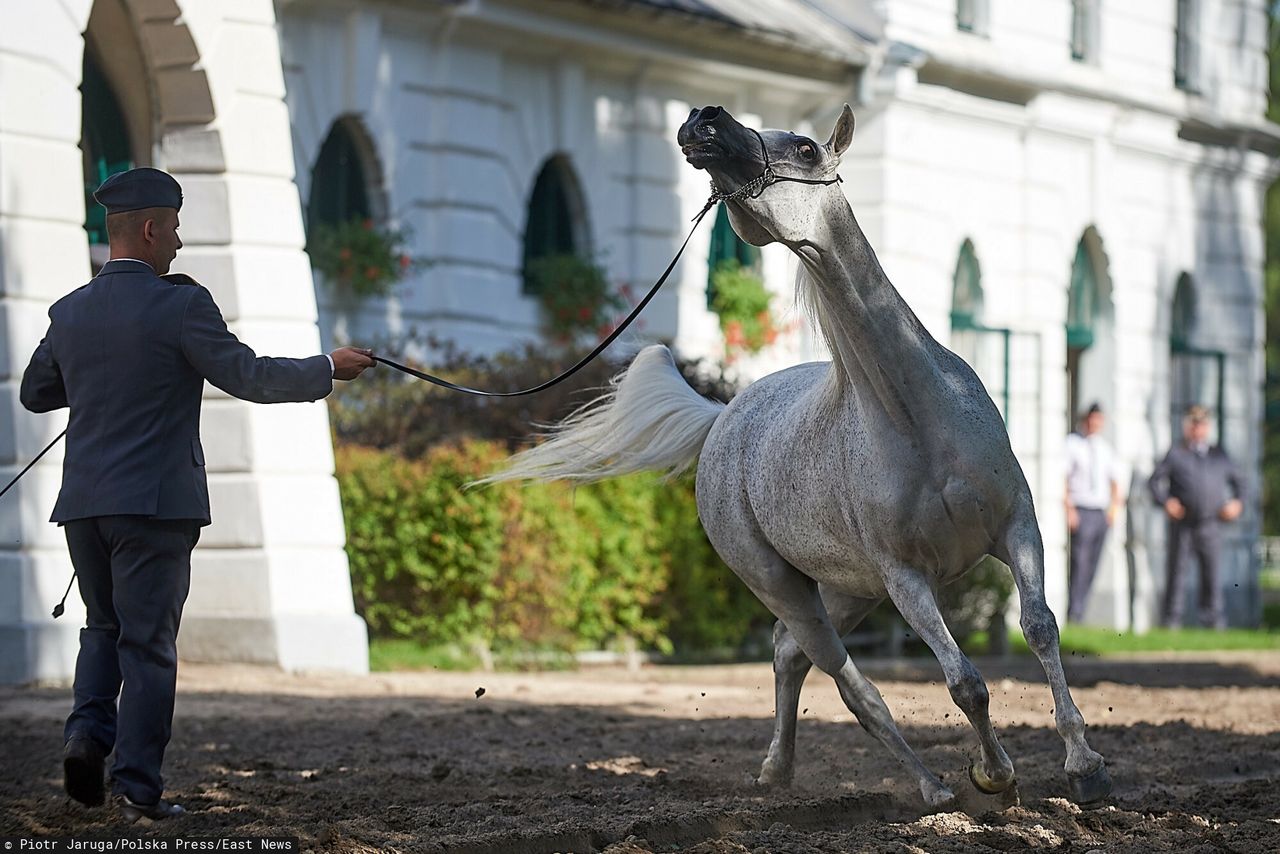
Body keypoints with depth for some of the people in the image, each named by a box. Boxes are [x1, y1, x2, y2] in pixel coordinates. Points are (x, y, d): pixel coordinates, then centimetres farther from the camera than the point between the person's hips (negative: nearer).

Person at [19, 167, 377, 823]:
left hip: (83, 500, 5)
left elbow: (35, 393, 19)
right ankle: (138, 788, 1)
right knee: (147, 644, 1)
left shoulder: (69, 313, 7)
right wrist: (329, 368, 2)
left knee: (104, 626, 23)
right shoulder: (180, 304, -11)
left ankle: (88, 728, 0)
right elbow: (250, 378, -10)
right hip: (156, 500, -5)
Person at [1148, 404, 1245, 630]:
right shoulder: (1176, 454, 5)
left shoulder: (1218, 455, 15)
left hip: (1209, 524, 2)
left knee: (1211, 569, -2)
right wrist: (1165, 502, -11)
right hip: (1182, 522, -2)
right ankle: (1171, 617, 6)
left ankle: (1213, 616, 3)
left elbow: (1237, 480, 24)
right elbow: (1154, 480, 3)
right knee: (1176, 569, 1)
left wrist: (1237, 502, 8)